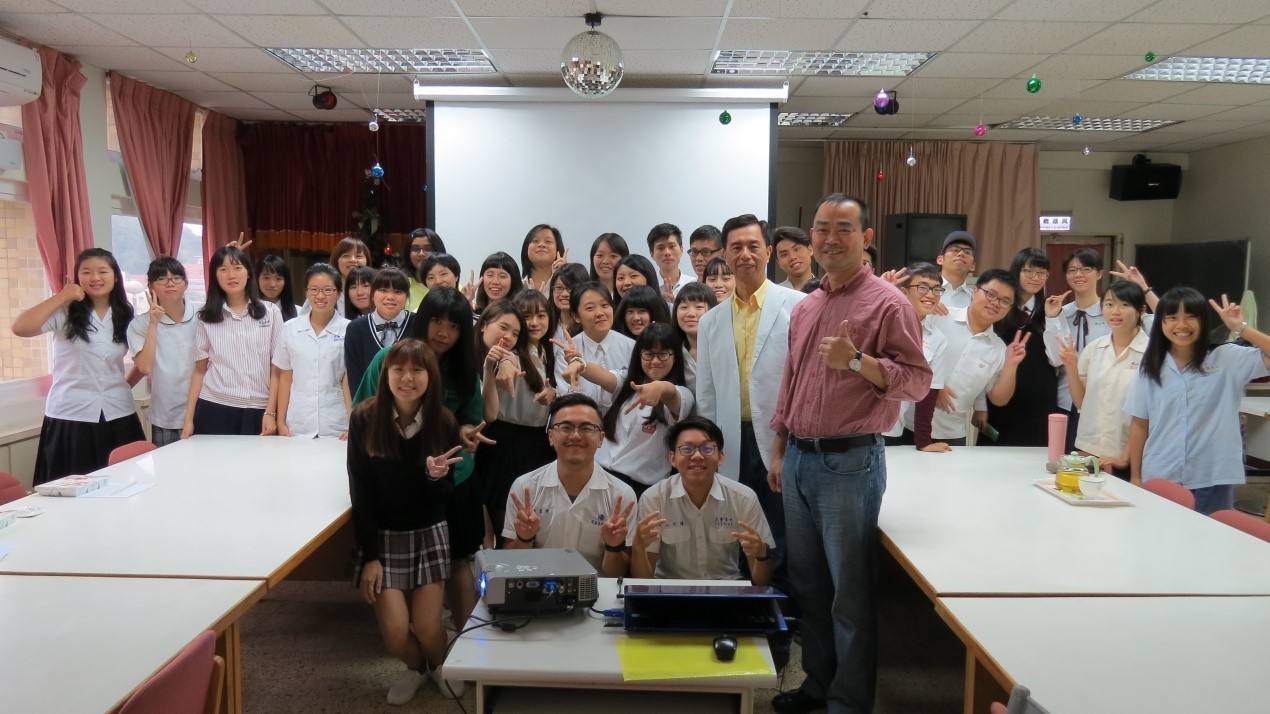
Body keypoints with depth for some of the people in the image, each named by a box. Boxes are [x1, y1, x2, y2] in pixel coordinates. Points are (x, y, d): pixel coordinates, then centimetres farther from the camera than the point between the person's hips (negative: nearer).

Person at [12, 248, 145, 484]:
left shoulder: (126, 316, 6)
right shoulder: (65, 312, -4)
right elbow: (20, 328, -21)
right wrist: (61, 297, -16)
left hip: (118, 414, 3)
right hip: (70, 414, -3)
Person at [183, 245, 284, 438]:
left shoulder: (270, 312, 3)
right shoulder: (206, 318, 6)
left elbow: (277, 367, 1)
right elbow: (200, 370, 8)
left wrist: (271, 412, -6)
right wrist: (189, 419, 3)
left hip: (257, 410, -1)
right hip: (214, 409, 1)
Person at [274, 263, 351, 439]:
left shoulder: (348, 330, -3)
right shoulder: (290, 328, 5)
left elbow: (349, 380, -1)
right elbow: (285, 377, 8)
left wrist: (353, 425, -8)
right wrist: (281, 422, 5)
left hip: (336, 427, -2)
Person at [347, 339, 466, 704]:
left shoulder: (444, 422, -10)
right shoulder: (364, 419, -13)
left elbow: (446, 494, -5)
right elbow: (360, 493, -9)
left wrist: (436, 476, -28)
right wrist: (369, 555, -11)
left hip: (429, 535, 1)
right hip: (382, 536, -1)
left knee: (427, 628, -7)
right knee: (395, 633, -10)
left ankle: (440, 664, 30)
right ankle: (416, 666, 27)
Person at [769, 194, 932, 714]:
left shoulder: (887, 303, -9)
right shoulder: (804, 307, 13)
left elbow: (918, 381, -13)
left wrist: (857, 361, -27)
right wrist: (779, 451, 16)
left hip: (850, 462, -7)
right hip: (799, 460, 7)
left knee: (850, 590, 4)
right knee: (808, 581, 17)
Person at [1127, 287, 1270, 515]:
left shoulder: (1226, 359, -1)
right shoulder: (1152, 367, 3)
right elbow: (1139, 425, 6)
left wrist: (1240, 328, -15)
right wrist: (1135, 476, 5)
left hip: (1212, 481, -1)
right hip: (1158, 479, 2)